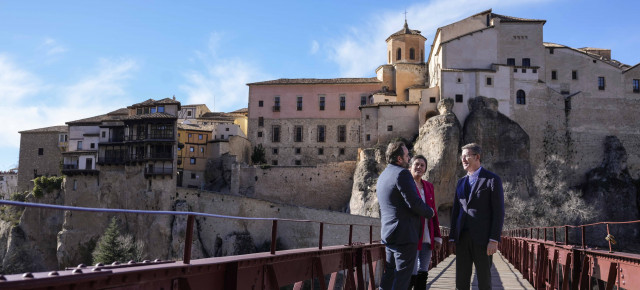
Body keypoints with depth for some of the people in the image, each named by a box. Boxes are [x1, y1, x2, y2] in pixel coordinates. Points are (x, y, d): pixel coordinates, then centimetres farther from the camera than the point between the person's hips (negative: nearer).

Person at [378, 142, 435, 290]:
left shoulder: (382, 176, 16)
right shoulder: (402, 173, -14)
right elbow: (414, 202, -19)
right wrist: (429, 212, -2)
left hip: (387, 235, 9)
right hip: (405, 234, -9)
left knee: (389, 274, 14)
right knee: (401, 278, -4)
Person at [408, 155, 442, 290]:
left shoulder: (429, 186, 15)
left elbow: (434, 212, 16)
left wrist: (438, 237, 12)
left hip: (427, 238, 6)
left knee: (423, 274, 8)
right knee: (411, 274, -6)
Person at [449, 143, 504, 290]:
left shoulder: (492, 180, -2)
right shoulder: (461, 182, 16)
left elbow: (498, 212, -7)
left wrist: (494, 239, -14)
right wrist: (452, 238, 10)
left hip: (482, 238, -5)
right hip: (462, 238, 5)